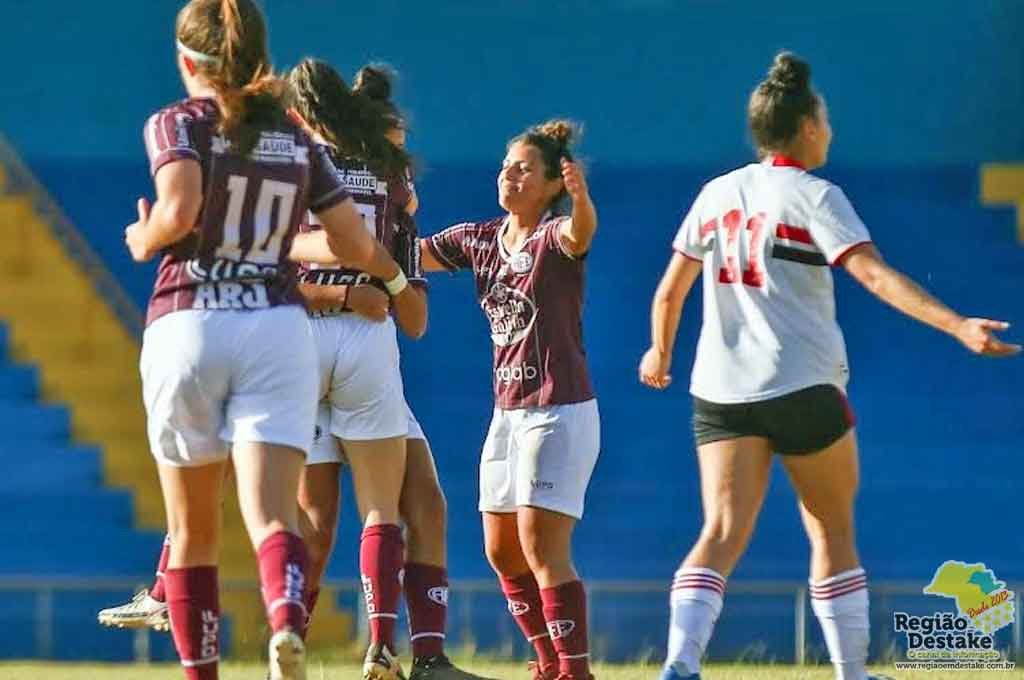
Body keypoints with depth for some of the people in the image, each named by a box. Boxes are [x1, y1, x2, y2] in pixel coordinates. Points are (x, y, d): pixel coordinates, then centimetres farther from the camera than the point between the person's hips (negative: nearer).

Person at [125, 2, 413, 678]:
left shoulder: (178, 124, 2)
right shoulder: (298, 140, 13)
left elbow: (179, 210, -17)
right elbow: (356, 245, 14)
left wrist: (144, 240, 5)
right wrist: (398, 278, 35)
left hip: (186, 326, -2)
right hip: (278, 330, 2)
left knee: (194, 530, 12)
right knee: (272, 517, -11)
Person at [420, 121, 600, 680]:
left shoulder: (557, 236, -12)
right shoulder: (479, 240, 9)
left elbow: (582, 230, -36)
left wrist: (581, 195, -57)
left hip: (559, 410, -8)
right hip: (508, 410, 8)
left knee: (541, 548, -14)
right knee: (503, 552, 11)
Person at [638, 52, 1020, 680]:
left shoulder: (716, 194, 10)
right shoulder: (813, 196, -6)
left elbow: (670, 292, 18)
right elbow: (875, 275, -20)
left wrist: (660, 354, 37)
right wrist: (959, 327, -27)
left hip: (721, 392, 4)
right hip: (803, 387, -4)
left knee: (723, 534, -6)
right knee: (833, 532, 12)